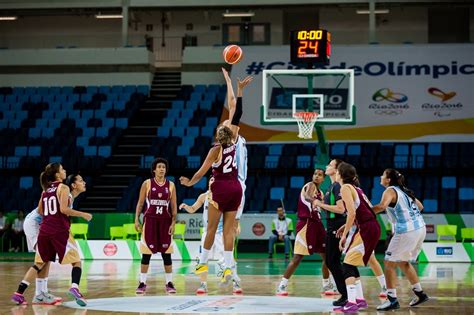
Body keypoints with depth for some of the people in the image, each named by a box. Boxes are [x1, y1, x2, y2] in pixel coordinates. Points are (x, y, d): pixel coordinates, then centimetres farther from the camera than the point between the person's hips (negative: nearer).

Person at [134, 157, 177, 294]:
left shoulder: (171, 185, 4)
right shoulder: (147, 183, 1)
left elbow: (174, 206, 5)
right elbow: (140, 203, 4)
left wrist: (173, 223, -3)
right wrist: (137, 219, -3)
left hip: (165, 221, 1)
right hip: (150, 220, -1)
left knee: (166, 252, 2)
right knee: (146, 252, -2)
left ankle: (169, 283, 9)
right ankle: (142, 283, 4)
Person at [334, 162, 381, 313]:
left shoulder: (345, 187, -8)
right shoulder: (355, 187, 19)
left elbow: (352, 212, -18)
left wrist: (344, 235, -15)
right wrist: (346, 226, 21)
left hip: (366, 229, -9)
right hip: (373, 227, 9)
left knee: (348, 265, -7)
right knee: (352, 265, 17)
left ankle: (351, 303, -14)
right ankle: (360, 300, 21)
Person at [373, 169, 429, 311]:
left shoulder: (390, 191, -8)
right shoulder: (404, 191, 16)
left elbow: (382, 206, -29)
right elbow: (420, 206, 25)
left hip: (406, 232, -8)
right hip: (420, 228, 8)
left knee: (389, 263, 0)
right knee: (403, 262, 24)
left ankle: (392, 299, -6)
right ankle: (419, 293, 27)